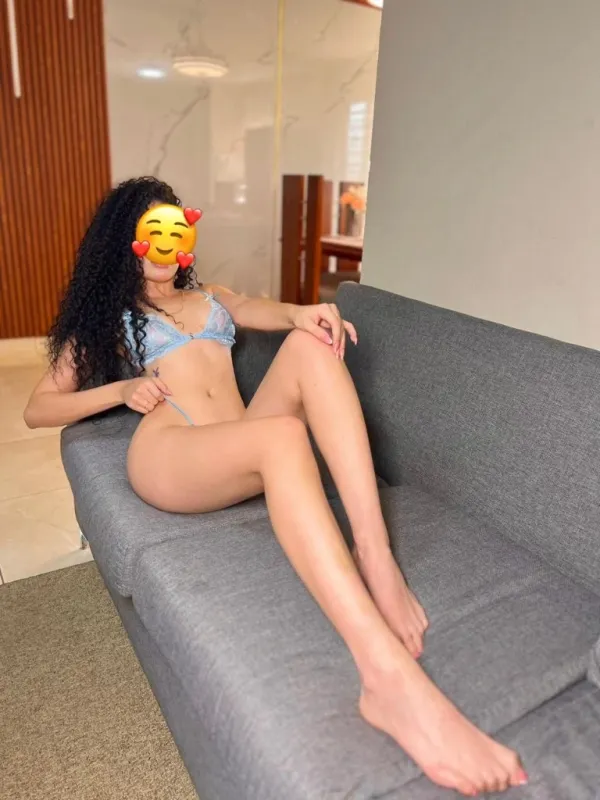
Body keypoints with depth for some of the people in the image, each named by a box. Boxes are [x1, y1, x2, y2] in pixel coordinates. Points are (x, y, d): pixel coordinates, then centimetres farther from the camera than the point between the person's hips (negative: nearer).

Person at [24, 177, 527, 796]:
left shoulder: (209, 297, 32)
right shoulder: (104, 318, 22)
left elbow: (272, 313, 10)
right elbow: (37, 410, 17)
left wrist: (304, 314, -15)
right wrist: (122, 389, 0)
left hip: (241, 450, 4)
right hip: (167, 456, -4)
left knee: (311, 344, -22)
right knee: (283, 435, -35)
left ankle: (375, 558, -33)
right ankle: (390, 679, -49)